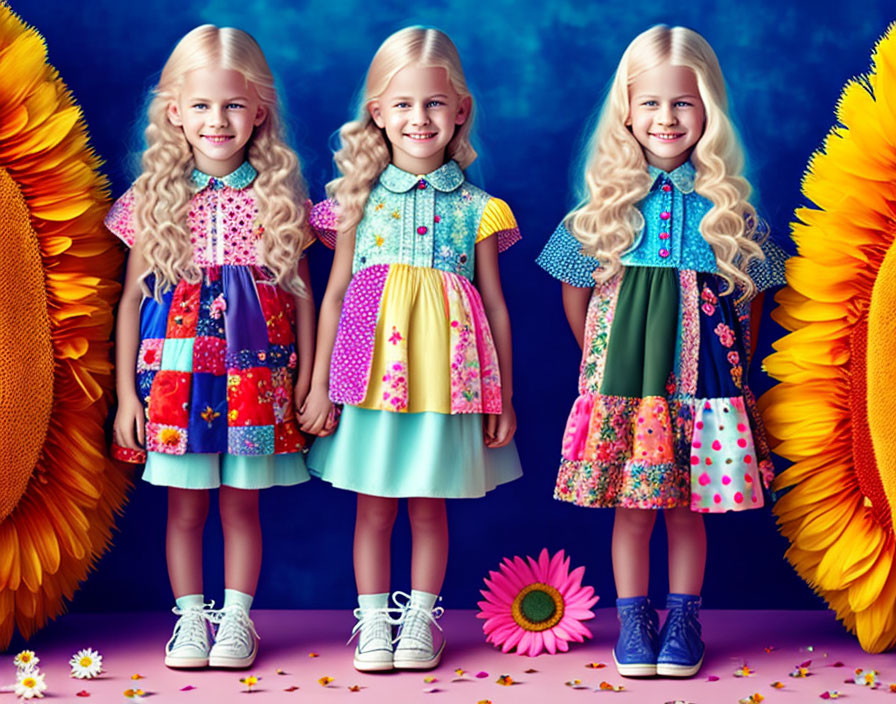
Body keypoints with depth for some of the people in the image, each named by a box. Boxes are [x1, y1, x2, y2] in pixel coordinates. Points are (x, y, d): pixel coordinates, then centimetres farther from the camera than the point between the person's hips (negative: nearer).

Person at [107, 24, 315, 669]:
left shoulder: (278, 198, 2)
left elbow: (301, 291, 6)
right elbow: (133, 296, 5)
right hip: (175, 371, 0)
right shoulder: (156, 199, 2)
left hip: (254, 372, 0)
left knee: (241, 502, 7)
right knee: (185, 506, 8)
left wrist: (308, 377, 2)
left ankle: (237, 616, 20)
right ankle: (190, 616, 21)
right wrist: (126, 391, 2)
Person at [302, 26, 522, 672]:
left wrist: (502, 398, 5)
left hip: (445, 377, 0)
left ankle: (420, 620, 22)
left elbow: (495, 306, 6)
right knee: (374, 507, 7)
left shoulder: (475, 208, 3)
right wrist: (319, 385, 4)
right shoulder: (361, 200, 4)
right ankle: (373, 621, 20)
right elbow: (335, 294, 7)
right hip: (371, 371, 0)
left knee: (429, 506, 8)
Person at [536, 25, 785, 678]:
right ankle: (633, 621, 17)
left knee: (690, 506, 7)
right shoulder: (608, 199, 2)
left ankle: (683, 622, 20)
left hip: (703, 369, 0)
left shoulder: (727, 202, 2)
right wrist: (603, 355, 8)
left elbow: (748, 296, 9)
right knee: (632, 506, 4)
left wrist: (735, 365, 4)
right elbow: (575, 291, 10)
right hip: (624, 371, 0)